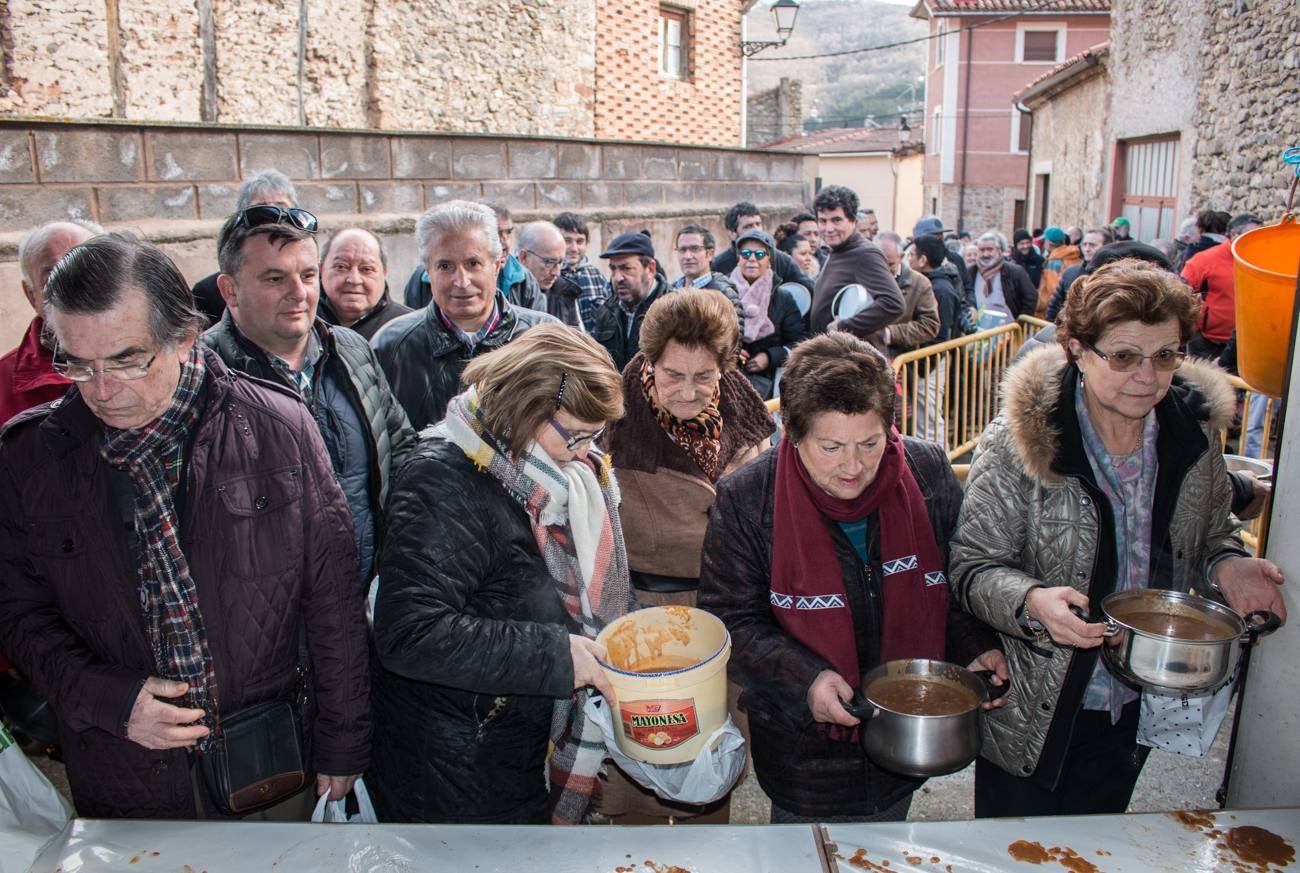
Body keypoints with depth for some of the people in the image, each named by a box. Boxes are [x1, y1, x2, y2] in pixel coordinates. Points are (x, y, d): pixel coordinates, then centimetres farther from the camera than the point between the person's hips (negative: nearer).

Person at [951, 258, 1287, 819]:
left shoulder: (1195, 430, -4)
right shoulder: (1020, 439, -20)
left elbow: (1209, 535, 12)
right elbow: (973, 566, -16)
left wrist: (1226, 564, -10)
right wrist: (1033, 601, -35)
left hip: (1136, 712, 5)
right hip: (1032, 712, -4)